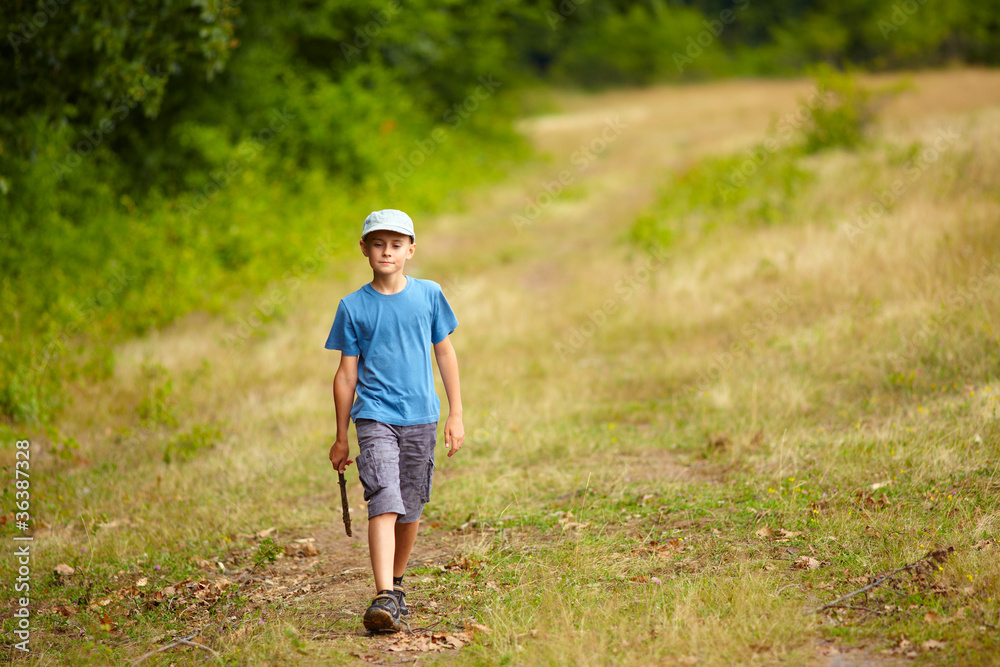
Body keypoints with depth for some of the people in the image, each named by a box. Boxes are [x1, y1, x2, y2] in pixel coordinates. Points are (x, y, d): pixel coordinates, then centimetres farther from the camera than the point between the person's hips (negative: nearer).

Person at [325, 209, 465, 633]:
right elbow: (347, 373, 5)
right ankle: (384, 598, -24)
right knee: (384, 503, -16)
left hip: (420, 418, 2)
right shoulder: (353, 307, 1)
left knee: (411, 508, 10)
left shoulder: (429, 295, 5)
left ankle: (397, 581, 31)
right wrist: (341, 437, 7)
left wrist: (456, 415, 8)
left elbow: (445, 353, 11)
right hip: (375, 417, -2)